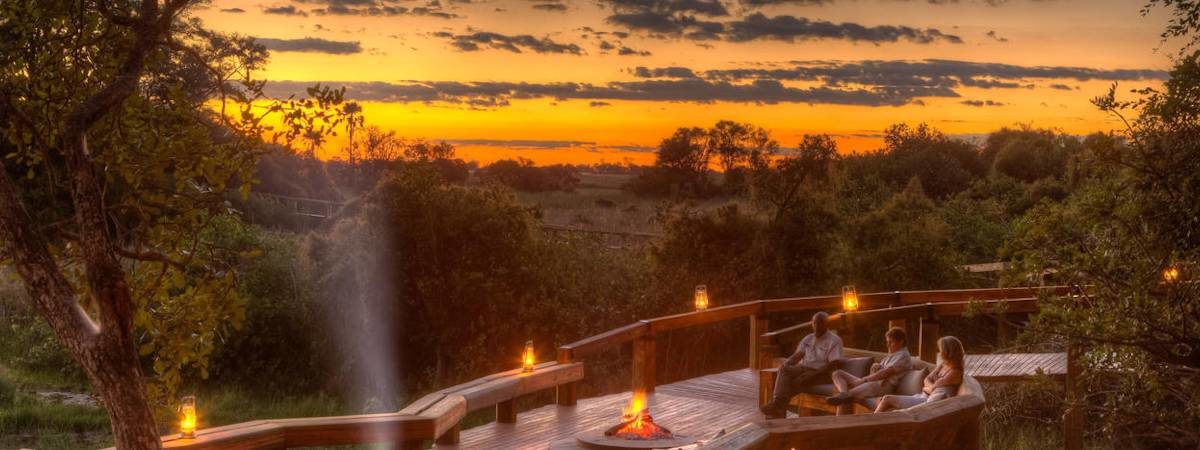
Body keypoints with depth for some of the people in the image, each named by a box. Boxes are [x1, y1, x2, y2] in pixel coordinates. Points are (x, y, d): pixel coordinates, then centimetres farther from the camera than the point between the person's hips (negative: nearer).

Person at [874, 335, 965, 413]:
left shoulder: (955, 372, -14)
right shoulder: (943, 364, 13)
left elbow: (933, 388, -13)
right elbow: (927, 379, 11)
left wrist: (925, 389, 5)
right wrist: (931, 386, -8)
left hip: (927, 401, -9)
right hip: (922, 397, 9)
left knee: (887, 400, -13)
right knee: (883, 400, -1)